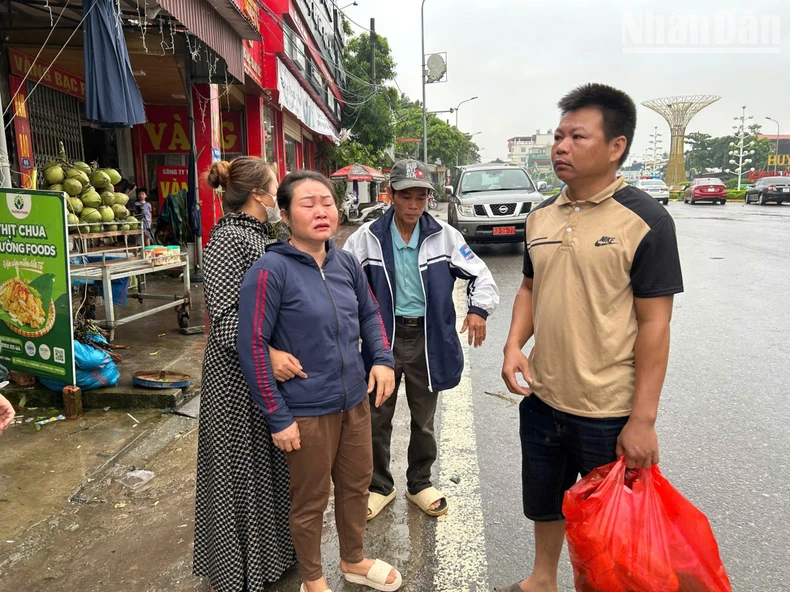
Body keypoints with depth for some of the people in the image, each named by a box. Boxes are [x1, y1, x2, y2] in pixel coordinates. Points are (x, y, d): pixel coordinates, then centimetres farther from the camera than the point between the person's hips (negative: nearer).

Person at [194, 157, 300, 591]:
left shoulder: (257, 235, 10)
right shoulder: (228, 241, -19)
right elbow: (226, 316, -26)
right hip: (239, 380, -9)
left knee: (271, 465, 20)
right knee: (241, 471, 7)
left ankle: (272, 547, 40)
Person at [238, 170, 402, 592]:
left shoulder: (345, 263, -1)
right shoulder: (270, 271, -19)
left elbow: (369, 313, 14)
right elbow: (252, 346, -17)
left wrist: (382, 359, -3)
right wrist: (277, 417, -15)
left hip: (355, 401, 6)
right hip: (306, 411, -6)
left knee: (357, 484, 23)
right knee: (311, 500, 15)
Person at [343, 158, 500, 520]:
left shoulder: (444, 235, -5)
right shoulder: (368, 237, -7)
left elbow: (479, 274, 3)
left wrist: (479, 309, -12)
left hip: (428, 337, 1)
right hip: (384, 336, 0)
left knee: (424, 418, 16)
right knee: (378, 417, 12)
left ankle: (419, 483, 38)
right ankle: (380, 486, 34)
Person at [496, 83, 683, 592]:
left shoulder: (646, 221, -14)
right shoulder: (542, 216, 3)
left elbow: (655, 323, -15)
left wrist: (643, 419, -16)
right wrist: (514, 345, -5)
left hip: (609, 412, -5)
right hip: (541, 399, 6)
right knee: (544, 501, 25)